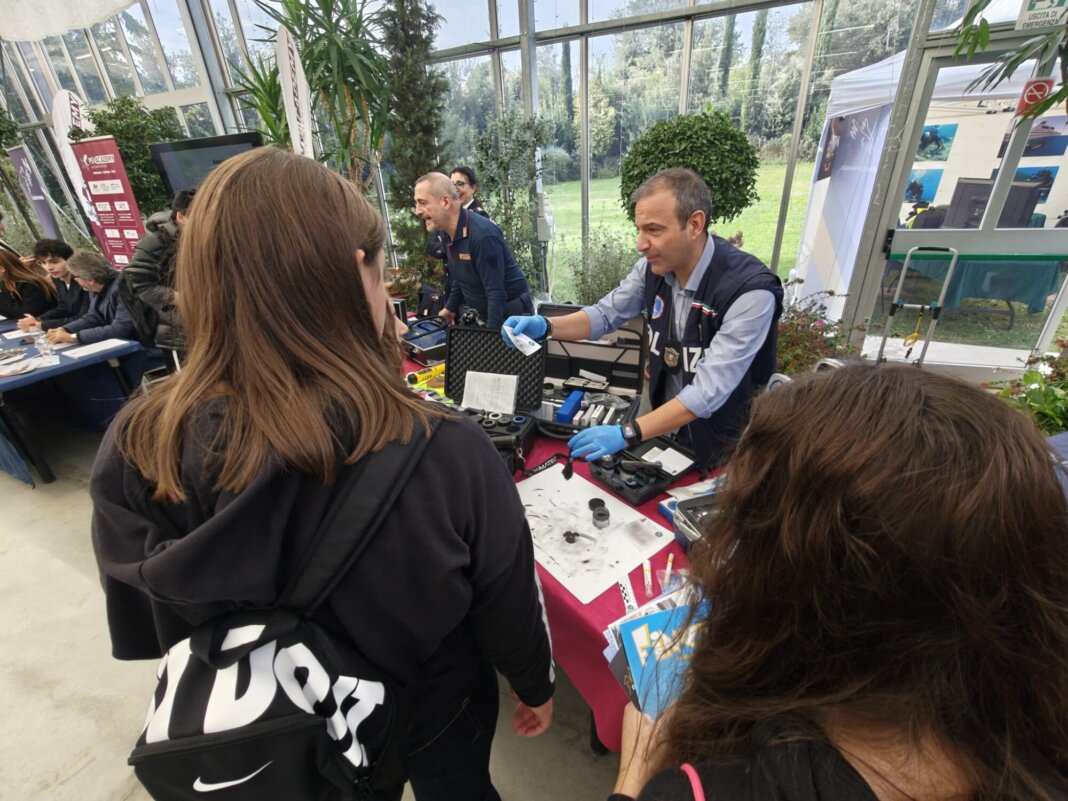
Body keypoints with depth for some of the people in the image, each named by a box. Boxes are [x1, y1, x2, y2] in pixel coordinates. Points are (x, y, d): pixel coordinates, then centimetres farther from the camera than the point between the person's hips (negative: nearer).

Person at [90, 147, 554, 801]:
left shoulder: (136, 452, -26)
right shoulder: (446, 453, -39)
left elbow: (146, 631, -8)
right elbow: (508, 606, -21)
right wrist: (536, 686, 1)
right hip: (434, 711, -2)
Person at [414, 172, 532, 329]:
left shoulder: (483, 234, -26)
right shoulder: (448, 233, 2)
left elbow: (496, 293, -27)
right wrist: (450, 308, 18)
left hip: (510, 315, -8)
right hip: (481, 315, 8)